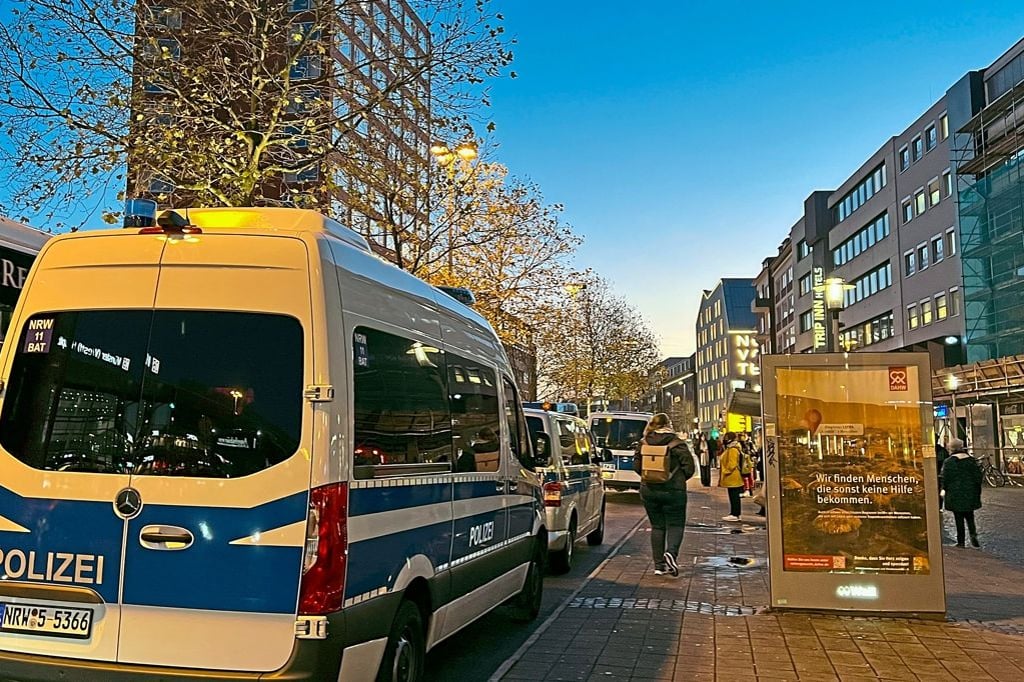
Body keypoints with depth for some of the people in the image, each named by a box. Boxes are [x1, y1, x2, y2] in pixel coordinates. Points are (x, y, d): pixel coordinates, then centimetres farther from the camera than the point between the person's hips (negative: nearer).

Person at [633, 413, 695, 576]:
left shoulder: (643, 444, 2)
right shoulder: (677, 444, -6)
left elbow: (636, 466, 1)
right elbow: (689, 467, -8)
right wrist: (679, 480, 9)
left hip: (649, 490, 3)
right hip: (673, 490, -3)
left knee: (657, 526, 12)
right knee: (675, 524, 8)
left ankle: (658, 565, 10)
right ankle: (671, 552, -19)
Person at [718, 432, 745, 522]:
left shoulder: (732, 450, -17)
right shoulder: (729, 449, 17)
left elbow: (732, 464, -23)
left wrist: (725, 472, -18)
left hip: (732, 478, -11)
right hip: (732, 479, 11)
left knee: (734, 496, -6)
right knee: (733, 496, 13)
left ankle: (735, 515, -4)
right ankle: (733, 513, 19)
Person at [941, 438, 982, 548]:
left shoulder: (948, 461, -10)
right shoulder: (971, 460, 3)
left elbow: (945, 478, -10)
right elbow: (978, 476, 7)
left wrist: (944, 489, 6)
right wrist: (977, 493, 15)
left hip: (955, 494, -4)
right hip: (970, 493, 4)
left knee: (959, 518, 3)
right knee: (969, 516, 16)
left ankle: (961, 542, 5)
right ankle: (973, 534, -6)